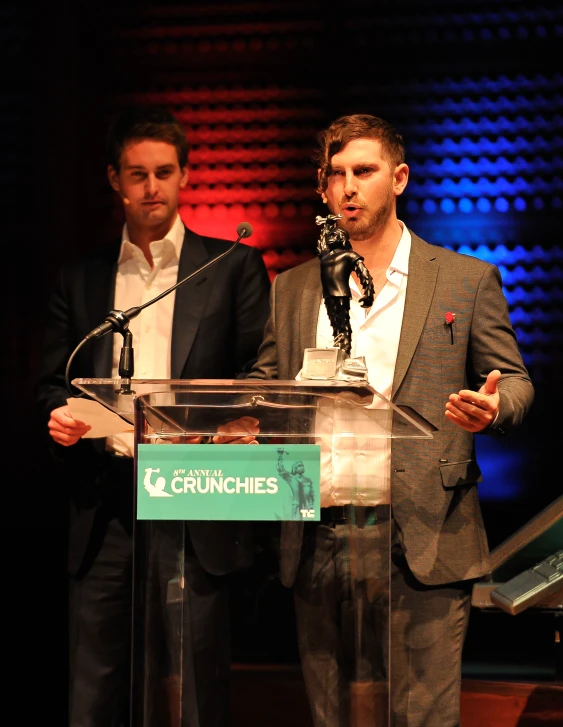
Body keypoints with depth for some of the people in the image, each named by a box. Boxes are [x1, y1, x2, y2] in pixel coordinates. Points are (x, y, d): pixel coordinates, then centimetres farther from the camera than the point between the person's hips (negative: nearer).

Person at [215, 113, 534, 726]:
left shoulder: (467, 280, 6)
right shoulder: (291, 291, 15)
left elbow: (512, 380, 7)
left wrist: (491, 407, -16)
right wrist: (241, 427, -5)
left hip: (420, 543, -3)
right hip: (318, 546, 3)